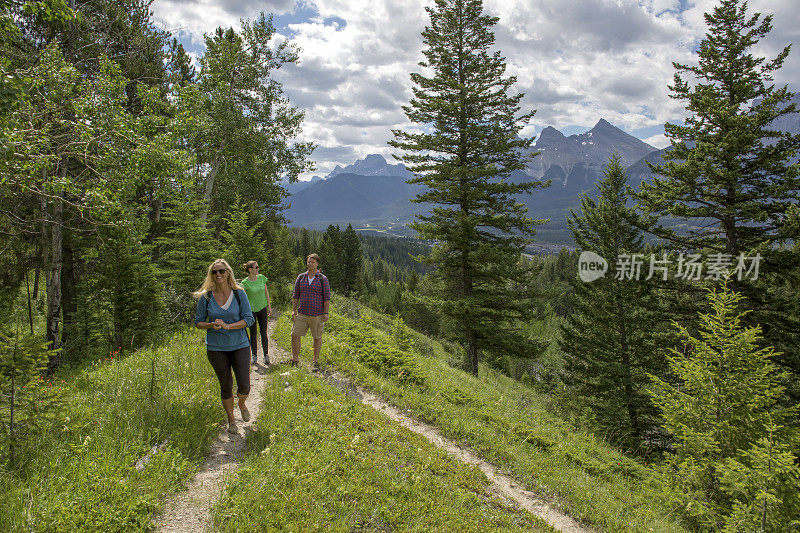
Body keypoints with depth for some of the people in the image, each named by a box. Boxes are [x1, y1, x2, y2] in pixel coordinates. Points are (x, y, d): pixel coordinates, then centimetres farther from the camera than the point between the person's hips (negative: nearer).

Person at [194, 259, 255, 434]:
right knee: (226, 386, 9)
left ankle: (241, 403, 33)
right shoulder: (206, 297, -2)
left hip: (240, 345, 0)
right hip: (216, 348, 0)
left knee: (244, 386, -2)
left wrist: (227, 326, -19)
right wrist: (211, 325, -16)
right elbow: (198, 322, 5)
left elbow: (249, 319, -6)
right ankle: (231, 419, 30)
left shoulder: (239, 293, -4)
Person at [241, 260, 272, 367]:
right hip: (251, 309, -2)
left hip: (262, 308, 2)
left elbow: (266, 293, 8)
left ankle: (266, 355, 11)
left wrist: (269, 307, 9)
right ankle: (254, 355, 18)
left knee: (264, 332, 3)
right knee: (253, 333, 6)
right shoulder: (245, 283, -11)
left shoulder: (262, 278, -1)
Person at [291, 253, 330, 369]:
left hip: (317, 314, -3)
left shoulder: (323, 279, -1)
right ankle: (295, 359, 13)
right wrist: (294, 310, 6)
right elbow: (296, 295, 12)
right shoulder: (301, 277, 8)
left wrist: (326, 313, -7)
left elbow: (326, 297, -2)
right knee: (295, 335, -1)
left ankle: (315, 360, 20)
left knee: (317, 337, 5)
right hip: (302, 313, 3)